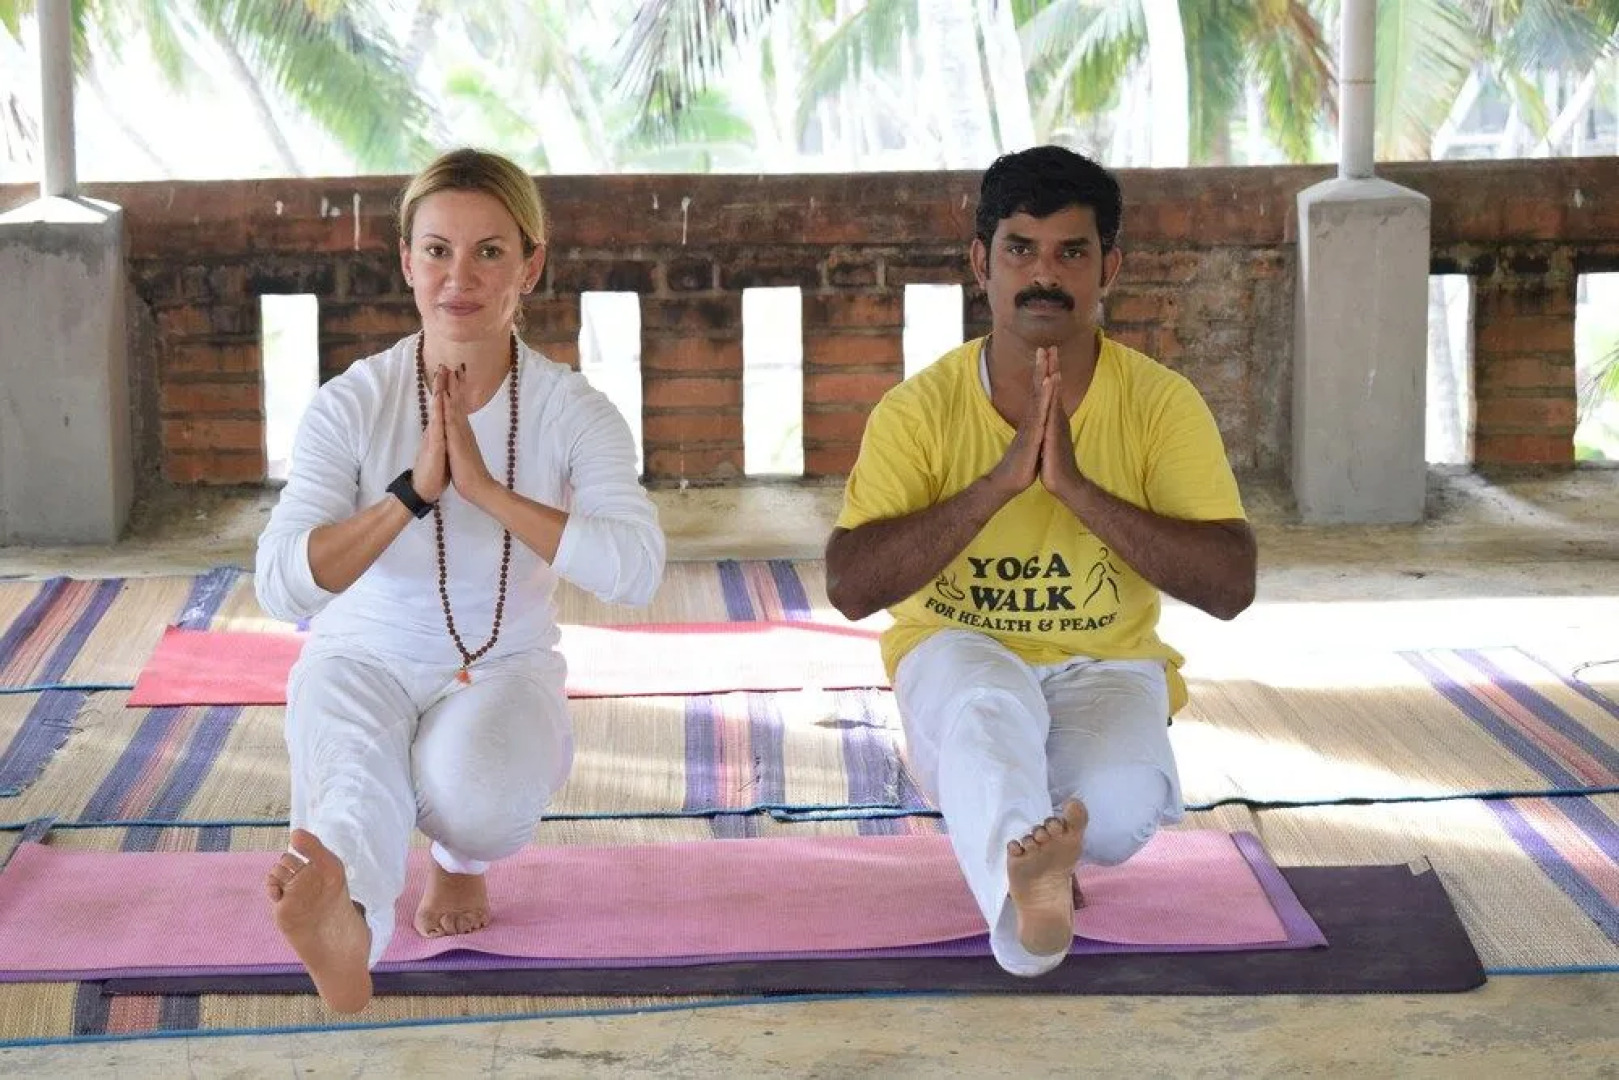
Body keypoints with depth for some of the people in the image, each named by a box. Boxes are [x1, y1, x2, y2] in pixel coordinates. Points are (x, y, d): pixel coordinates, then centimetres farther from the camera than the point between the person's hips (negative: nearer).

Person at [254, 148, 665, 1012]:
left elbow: (635, 570, -25)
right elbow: (282, 584, -20)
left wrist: (486, 487, -29)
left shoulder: (573, 414, -8)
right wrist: (413, 492, -29)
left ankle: (464, 859, 7)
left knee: (472, 782, -31)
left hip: (506, 665, 0)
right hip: (365, 658, 0)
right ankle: (341, 915, -65)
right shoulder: (351, 405, -9)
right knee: (357, 774, -33)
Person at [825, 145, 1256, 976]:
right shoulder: (920, 409, -6)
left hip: (1106, 666, 1)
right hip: (958, 653, -1)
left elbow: (1230, 586, -15)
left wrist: (1078, 487, -25)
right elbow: (850, 587, -17)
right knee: (988, 708, -37)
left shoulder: (1162, 405, -6)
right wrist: (1001, 481, -26)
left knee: (1123, 805, -30)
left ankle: (1000, 839, 4)